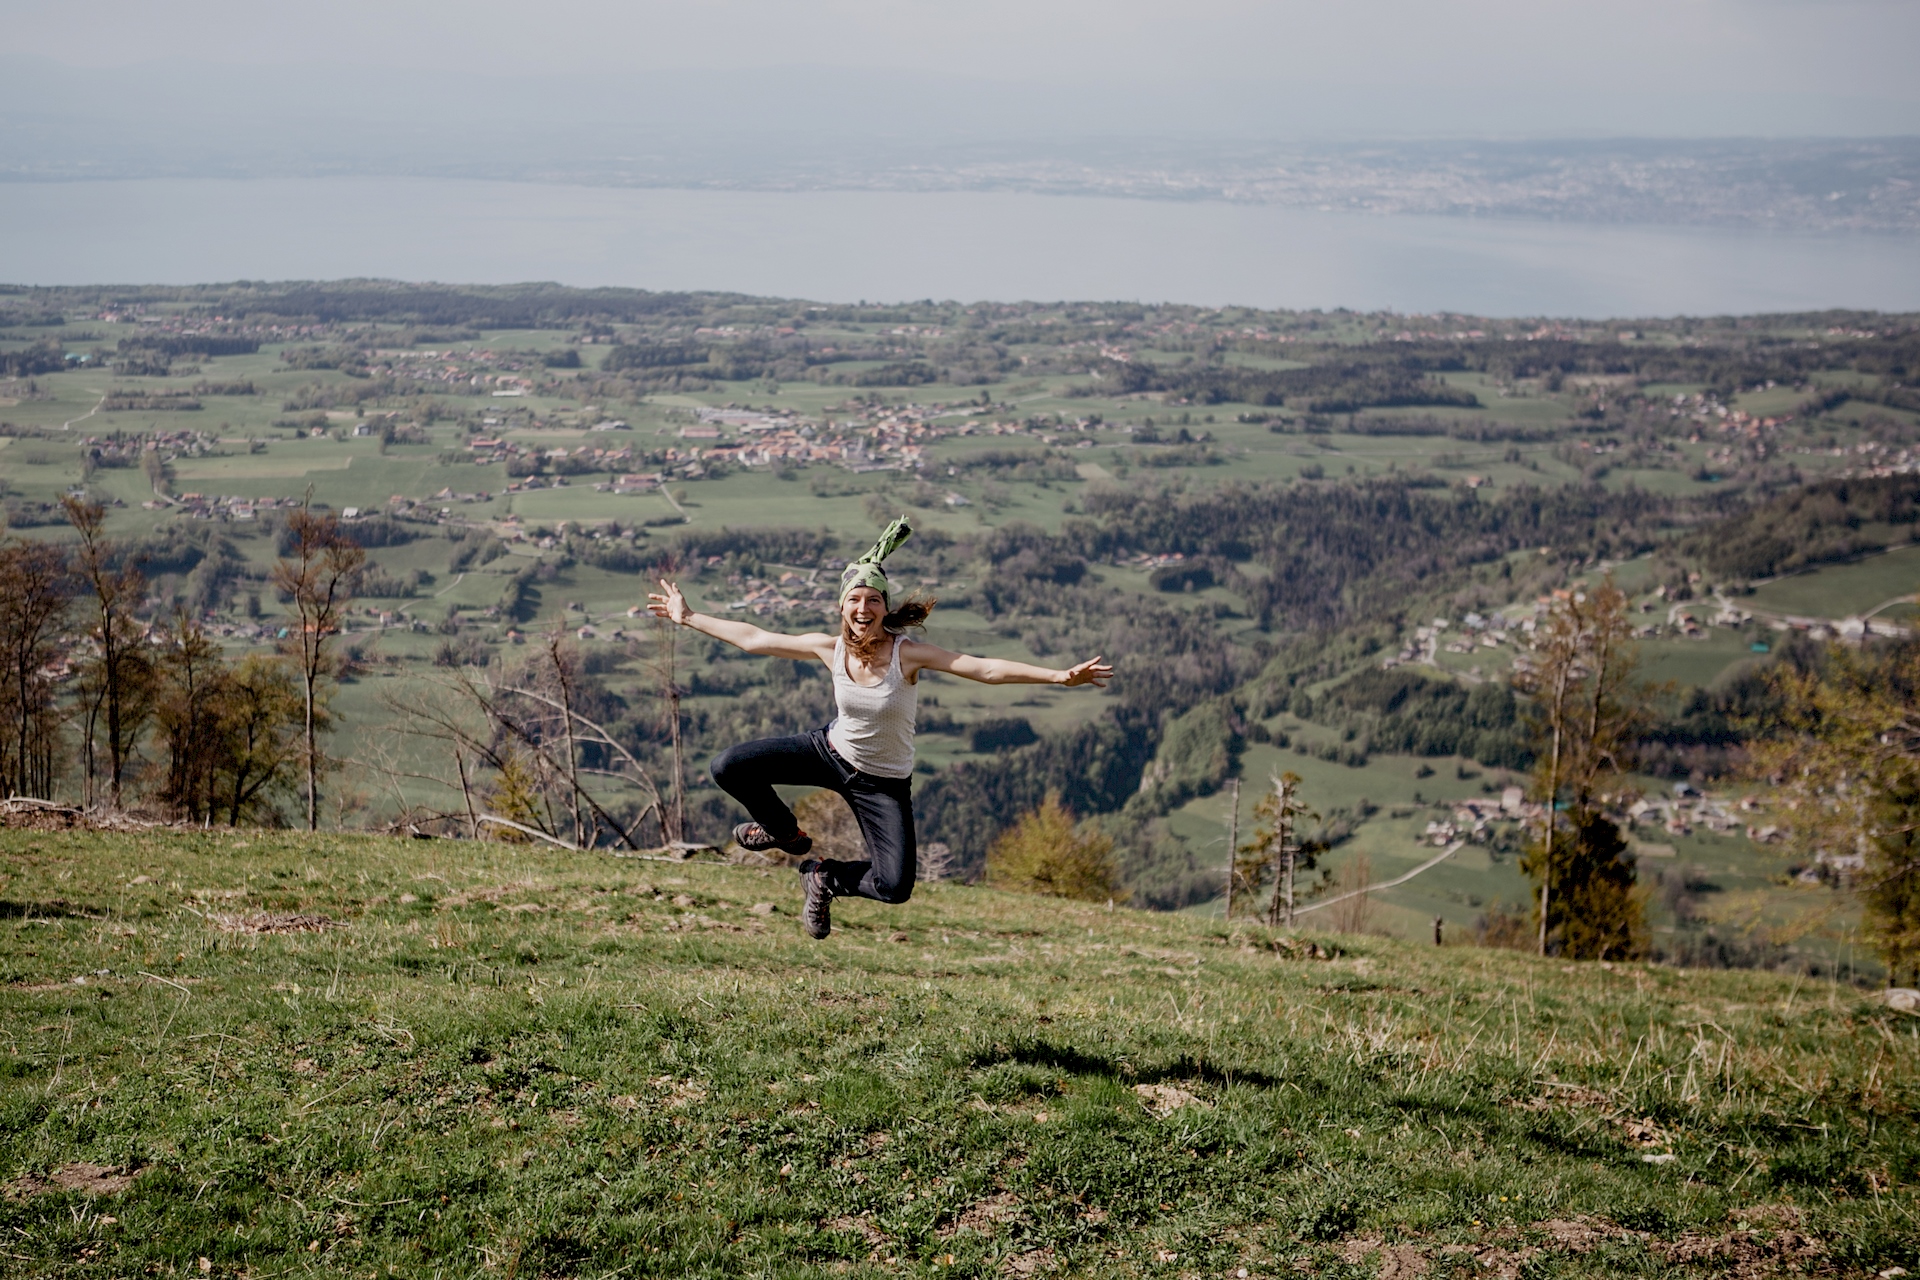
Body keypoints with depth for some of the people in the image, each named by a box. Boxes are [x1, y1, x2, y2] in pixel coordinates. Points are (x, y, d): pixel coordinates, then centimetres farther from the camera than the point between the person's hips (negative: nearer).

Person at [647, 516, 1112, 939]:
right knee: (728, 768, -8)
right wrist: (687, 617, 4)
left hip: (884, 783, -3)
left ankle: (826, 876, 15)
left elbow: (986, 668, -33)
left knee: (895, 887, -18)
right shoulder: (830, 648, -14)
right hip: (833, 752, 3)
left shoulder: (907, 652, -26)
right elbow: (753, 639, -1)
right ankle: (787, 833, 20)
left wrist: (1061, 676, -43)